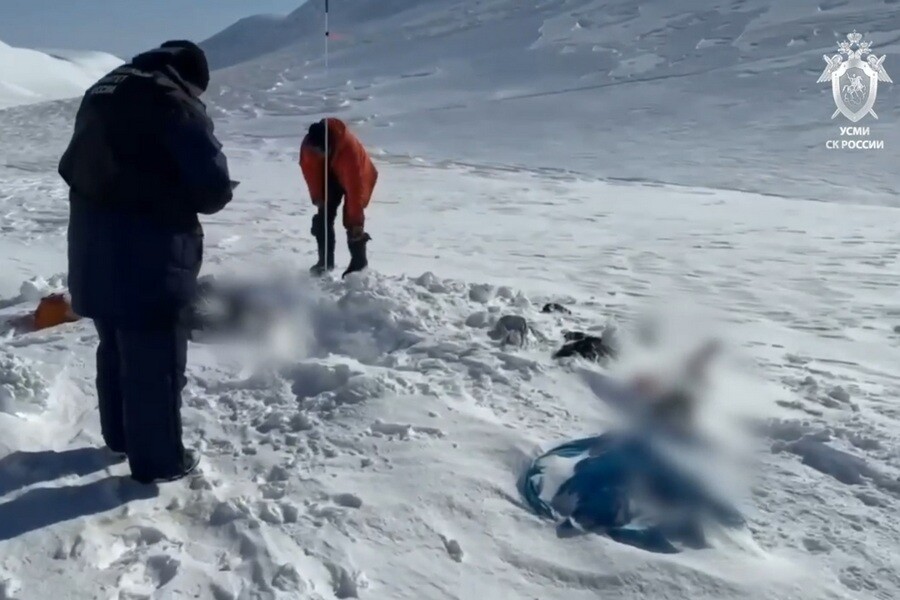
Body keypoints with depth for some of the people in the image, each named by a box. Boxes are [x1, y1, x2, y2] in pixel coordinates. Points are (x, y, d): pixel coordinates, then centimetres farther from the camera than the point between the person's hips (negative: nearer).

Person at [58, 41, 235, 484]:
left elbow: (73, 167, 21)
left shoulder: (101, 92, 14)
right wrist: (191, 199, 5)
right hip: (148, 258, -9)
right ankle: (158, 459, 14)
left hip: (92, 252, 9)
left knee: (115, 349, 23)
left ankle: (120, 435, 39)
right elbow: (213, 184, -16)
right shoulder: (174, 102, -13)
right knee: (155, 360, 3)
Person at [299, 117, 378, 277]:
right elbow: (310, 170, -9)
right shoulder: (308, 145, -28)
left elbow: (355, 187, -39)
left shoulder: (350, 148, -42)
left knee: (352, 221, -14)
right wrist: (317, 197, -11)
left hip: (358, 178, -5)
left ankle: (359, 263, 1)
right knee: (323, 217, -1)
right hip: (331, 176, 5)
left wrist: (356, 220, -36)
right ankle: (325, 260, 13)